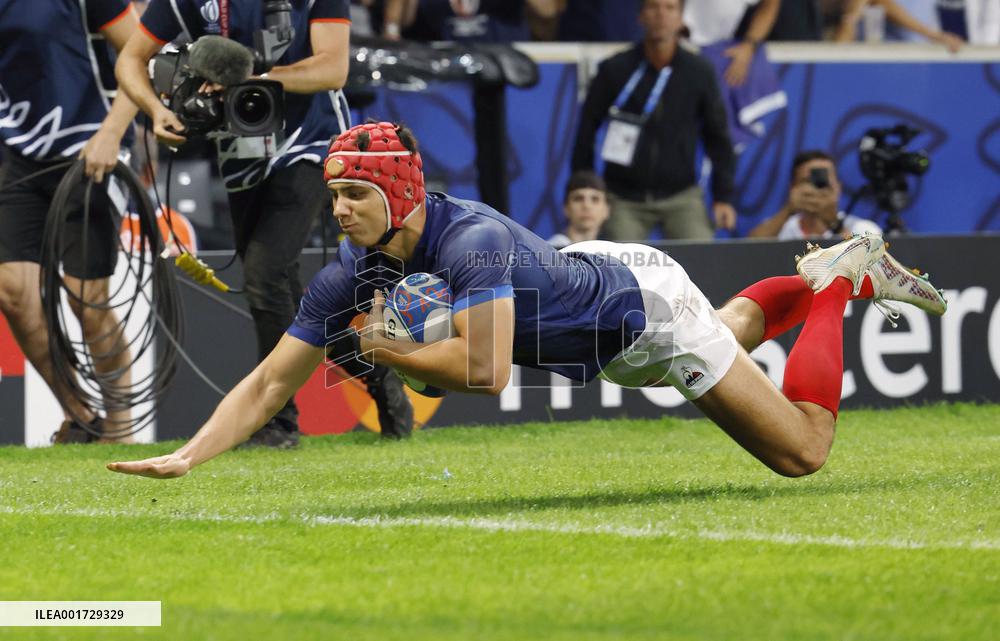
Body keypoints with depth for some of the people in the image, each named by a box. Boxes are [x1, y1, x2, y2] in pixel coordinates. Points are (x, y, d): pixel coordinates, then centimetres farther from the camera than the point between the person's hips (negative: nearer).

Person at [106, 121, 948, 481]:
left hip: (647, 306, -7)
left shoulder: (474, 242, -42)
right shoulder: (351, 274, -21)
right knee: (725, 336, 36)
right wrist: (187, 458, -34)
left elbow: (486, 372, -51)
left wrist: (388, 351, -37)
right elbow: (271, 383, -20)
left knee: (801, 452, 4)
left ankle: (842, 275, 20)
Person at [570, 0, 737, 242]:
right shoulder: (615, 70, -3)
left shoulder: (699, 72, 1)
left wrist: (723, 197, 3)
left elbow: (717, 137, 8)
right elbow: (586, 132, 4)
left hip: (681, 195, 1)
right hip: (624, 198, -1)